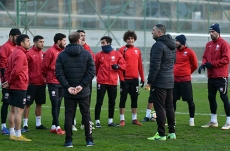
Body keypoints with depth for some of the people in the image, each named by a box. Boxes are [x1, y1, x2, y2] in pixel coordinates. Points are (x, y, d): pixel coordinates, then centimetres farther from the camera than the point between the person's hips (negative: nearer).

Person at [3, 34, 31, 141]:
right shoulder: (20, 54, -15)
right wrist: (9, 82, -10)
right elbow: (16, 70, -22)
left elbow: (8, 69, 15)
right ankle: (18, 135, -7)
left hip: (13, 86, 10)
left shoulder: (14, 53, 16)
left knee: (13, 110, 12)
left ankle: (12, 134, 17)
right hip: (20, 86, -10)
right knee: (19, 110, -8)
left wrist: (8, 81, 5)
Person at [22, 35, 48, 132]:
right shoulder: (29, 53, -10)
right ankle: (25, 124, 2)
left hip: (41, 83, 6)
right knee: (28, 104, -2)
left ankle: (38, 124, 21)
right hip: (32, 83, -6)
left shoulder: (43, 54, 9)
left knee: (39, 103, 12)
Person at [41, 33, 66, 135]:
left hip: (62, 82, 7)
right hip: (53, 82, -7)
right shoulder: (51, 51, -10)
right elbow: (44, 66, -7)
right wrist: (47, 77, 4)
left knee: (58, 104, 9)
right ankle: (57, 127, -4)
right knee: (55, 104, -6)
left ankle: (53, 126, 14)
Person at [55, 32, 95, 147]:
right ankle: (89, 140, 11)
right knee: (86, 115, 8)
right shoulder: (87, 54, -2)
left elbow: (59, 73, -7)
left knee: (69, 115, 5)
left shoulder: (62, 55, 0)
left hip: (68, 93, 0)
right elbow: (91, 71, -9)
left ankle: (69, 141, 4)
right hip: (84, 92, 0)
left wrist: (68, 87, -9)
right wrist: (82, 85, -10)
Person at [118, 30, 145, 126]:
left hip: (135, 79, 5)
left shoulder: (137, 51, 10)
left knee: (134, 98, 9)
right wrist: (121, 78, -14)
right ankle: (122, 119, 4)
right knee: (123, 98, 0)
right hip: (125, 79, -5)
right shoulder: (122, 50, -4)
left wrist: (142, 78, 10)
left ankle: (134, 119, 17)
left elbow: (140, 65, 12)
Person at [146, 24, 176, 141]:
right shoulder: (171, 45, 13)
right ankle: (172, 132, 17)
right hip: (170, 81, 9)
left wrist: (150, 81, -16)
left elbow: (155, 65, -20)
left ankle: (161, 134, -5)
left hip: (159, 82, -9)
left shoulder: (158, 45, -16)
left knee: (160, 108, -5)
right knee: (169, 107, 13)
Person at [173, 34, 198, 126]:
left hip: (185, 80, -4)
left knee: (189, 100, 1)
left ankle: (192, 120, 13)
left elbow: (195, 65, 4)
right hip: (175, 80, 4)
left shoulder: (189, 52, -5)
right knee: (172, 100, 4)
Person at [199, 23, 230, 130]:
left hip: (221, 77, -8)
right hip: (211, 76, 8)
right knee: (211, 98, 11)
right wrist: (203, 64, -4)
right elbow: (205, 57, 17)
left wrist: (212, 64, -17)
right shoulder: (209, 44, 14)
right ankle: (213, 121, 22)